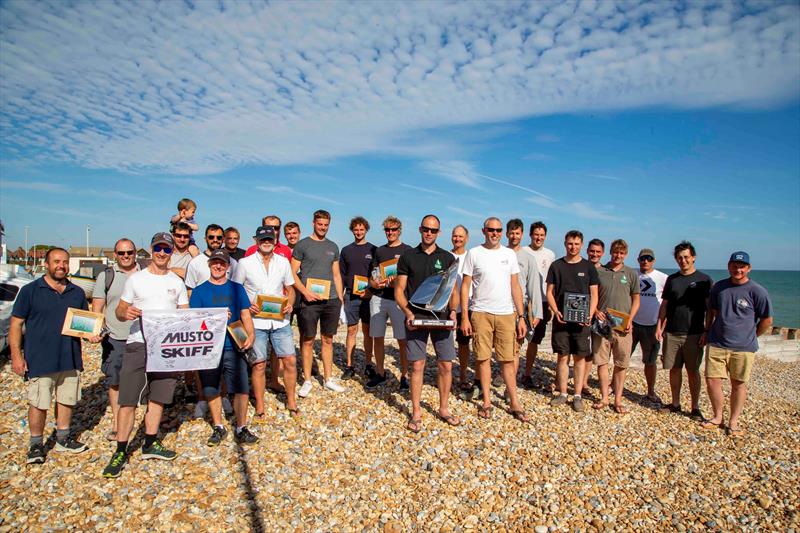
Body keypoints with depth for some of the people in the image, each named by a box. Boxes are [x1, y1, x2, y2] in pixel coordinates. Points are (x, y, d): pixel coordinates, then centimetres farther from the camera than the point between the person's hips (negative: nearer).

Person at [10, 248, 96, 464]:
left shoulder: (77, 292, 8)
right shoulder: (30, 291, -3)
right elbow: (16, 324, -3)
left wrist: (91, 334, -6)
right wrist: (16, 355, -9)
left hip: (70, 359, 4)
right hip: (40, 361, -4)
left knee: (67, 400, 13)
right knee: (38, 404, 3)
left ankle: (63, 438, 30)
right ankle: (36, 444, 21)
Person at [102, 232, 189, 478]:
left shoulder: (177, 282, 9)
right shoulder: (135, 279, 3)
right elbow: (119, 311, 5)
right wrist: (126, 312, -18)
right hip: (138, 344, -2)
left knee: (157, 397, 12)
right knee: (128, 399, -2)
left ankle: (150, 444, 26)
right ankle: (121, 451, 10)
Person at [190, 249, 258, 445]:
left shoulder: (236, 288, 8)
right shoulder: (199, 291, 5)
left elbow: (245, 314, 5)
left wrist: (251, 335, -11)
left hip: (233, 347, 0)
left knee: (241, 389, -3)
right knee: (212, 390, 11)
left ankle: (241, 428, 12)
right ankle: (218, 427, 28)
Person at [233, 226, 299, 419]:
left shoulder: (283, 262, 6)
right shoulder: (245, 263, -2)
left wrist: (289, 304, -5)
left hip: (280, 321, 2)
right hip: (256, 322, -2)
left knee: (290, 361, 2)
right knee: (259, 365, 4)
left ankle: (291, 402, 21)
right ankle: (260, 408, 20)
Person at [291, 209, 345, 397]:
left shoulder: (333, 247, 14)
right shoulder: (302, 245, 1)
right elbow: (293, 273, -2)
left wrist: (340, 299, 10)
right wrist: (305, 292, -15)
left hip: (331, 300, 4)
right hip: (309, 300, -4)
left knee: (328, 340, 11)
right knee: (307, 340, 3)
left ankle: (328, 378, 22)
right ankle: (307, 380, 15)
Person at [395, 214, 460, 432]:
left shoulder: (447, 258, 9)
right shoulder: (408, 256, 5)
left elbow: (453, 291, 10)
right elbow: (399, 290, 3)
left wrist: (453, 311, -8)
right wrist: (408, 313, -12)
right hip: (416, 318, -2)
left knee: (446, 365, 5)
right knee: (417, 365, -1)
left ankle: (444, 409, 23)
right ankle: (416, 412, 13)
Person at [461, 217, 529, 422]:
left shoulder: (509, 254, 9)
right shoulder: (473, 253, 1)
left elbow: (515, 287, 10)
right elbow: (465, 286, 0)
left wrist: (521, 316, 4)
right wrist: (464, 317, -5)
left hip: (507, 314, 2)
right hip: (481, 313, -1)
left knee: (508, 359, 5)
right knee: (483, 358, 5)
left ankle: (515, 404, 14)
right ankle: (486, 402, 17)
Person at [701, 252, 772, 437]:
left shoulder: (757, 291, -7)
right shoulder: (718, 287, 4)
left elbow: (767, 320, 1)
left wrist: (750, 337, 5)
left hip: (743, 347, -3)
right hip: (716, 345, 3)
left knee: (739, 384, 8)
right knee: (712, 381, 2)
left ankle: (733, 422, 21)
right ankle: (718, 417, 20)